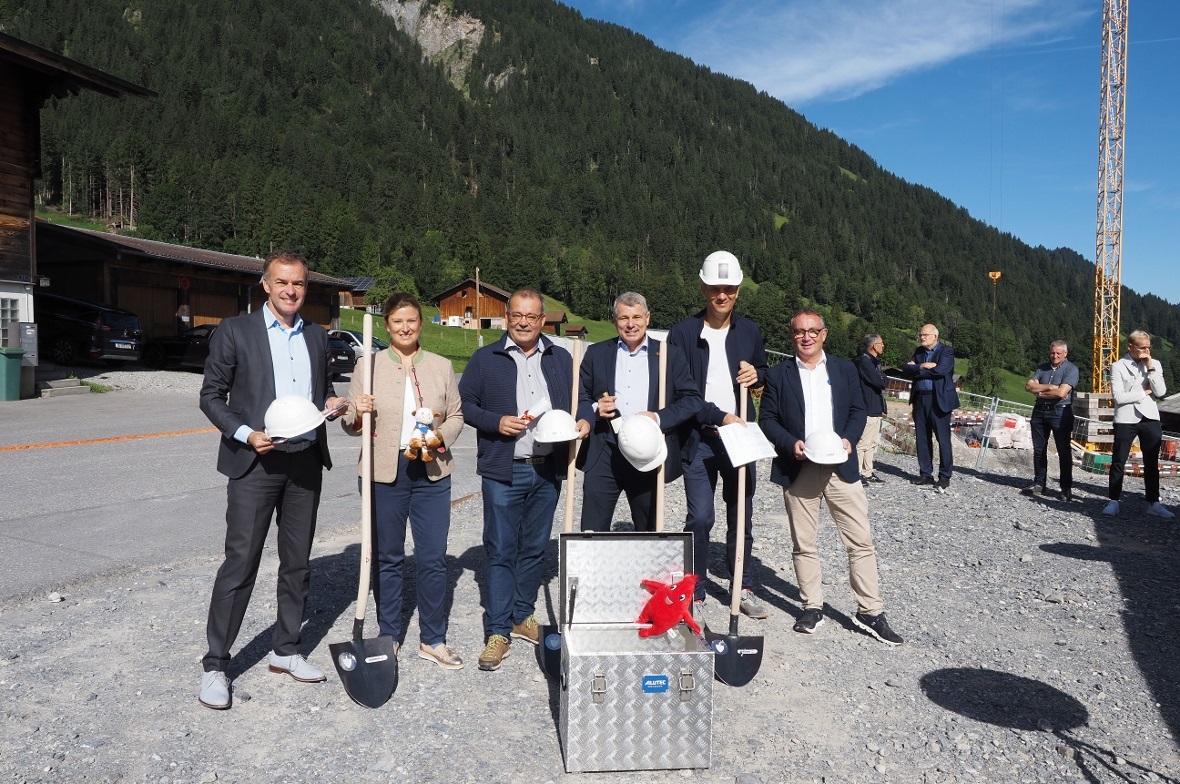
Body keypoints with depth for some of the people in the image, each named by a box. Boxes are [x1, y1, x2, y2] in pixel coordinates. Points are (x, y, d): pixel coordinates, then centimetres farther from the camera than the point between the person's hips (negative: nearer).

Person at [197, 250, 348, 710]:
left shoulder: (317, 336, 12)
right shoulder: (235, 332, -1)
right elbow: (211, 396, -2)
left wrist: (332, 402, -1)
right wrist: (246, 434, -16)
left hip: (306, 462, 5)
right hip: (255, 463, -5)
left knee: (297, 563, 12)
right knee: (240, 563, -3)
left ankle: (285, 650, 27)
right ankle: (215, 665, 10)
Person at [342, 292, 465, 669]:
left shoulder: (441, 366, 7)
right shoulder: (370, 365, 3)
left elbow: (456, 416, 10)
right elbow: (349, 423, 6)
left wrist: (441, 435, -9)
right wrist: (358, 414, -17)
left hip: (431, 472, 1)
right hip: (383, 473, -1)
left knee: (434, 557, 2)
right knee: (387, 558, 10)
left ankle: (432, 639, 18)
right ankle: (389, 636, 26)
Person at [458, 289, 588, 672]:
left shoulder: (561, 359, 11)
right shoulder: (485, 359, 3)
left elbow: (578, 402, 16)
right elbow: (464, 404, 2)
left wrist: (582, 421, -4)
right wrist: (496, 422, -13)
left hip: (547, 469, 3)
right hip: (503, 470, -3)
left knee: (535, 549, 13)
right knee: (500, 550, -2)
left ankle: (522, 616, 28)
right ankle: (498, 631, 7)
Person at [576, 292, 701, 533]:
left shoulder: (669, 354, 5)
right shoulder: (596, 353, 7)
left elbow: (692, 399, 1)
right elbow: (580, 397, 12)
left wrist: (660, 418, -14)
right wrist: (594, 410, -10)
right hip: (603, 456, 0)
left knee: (648, 531, 14)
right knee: (592, 531, -1)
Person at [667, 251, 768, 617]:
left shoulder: (749, 331, 8)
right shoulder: (683, 333, -5)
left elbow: (763, 370, 22)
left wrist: (757, 374, -3)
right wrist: (720, 416, -19)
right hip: (699, 438, -4)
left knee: (741, 515, 11)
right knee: (700, 517, -6)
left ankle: (743, 588, 24)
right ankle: (693, 592, 9)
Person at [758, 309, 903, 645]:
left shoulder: (845, 369, 8)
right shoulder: (778, 374, 3)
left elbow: (858, 411, 9)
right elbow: (767, 418, 2)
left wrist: (849, 439, -9)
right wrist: (791, 443, -14)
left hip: (841, 466, 1)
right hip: (799, 469, -1)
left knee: (861, 542, 1)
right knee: (803, 544, 7)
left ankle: (870, 611, 11)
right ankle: (812, 606, 21)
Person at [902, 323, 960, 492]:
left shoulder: (946, 351, -4)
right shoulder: (919, 351, 14)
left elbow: (940, 370, -20)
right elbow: (906, 368, 3)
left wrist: (916, 370, -9)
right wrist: (922, 366, -15)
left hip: (939, 400, -6)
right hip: (920, 400, 6)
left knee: (943, 439, -3)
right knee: (922, 438, 8)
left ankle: (944, 477, 3)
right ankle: (925, 474, 17)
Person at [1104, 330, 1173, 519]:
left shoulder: (1154, 364, 8)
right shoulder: (1118, 366, -2)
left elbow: (1160, 392, -4)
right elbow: (1118, 397, -11)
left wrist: (1150, 368, -8)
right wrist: (1145, 392, -5)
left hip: (1150, 419, 3)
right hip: (1125, 420, -3)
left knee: (1152, 463, 7)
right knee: (1118, 462, 2)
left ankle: (1153, 503, 14)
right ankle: (1113, 501, 9)